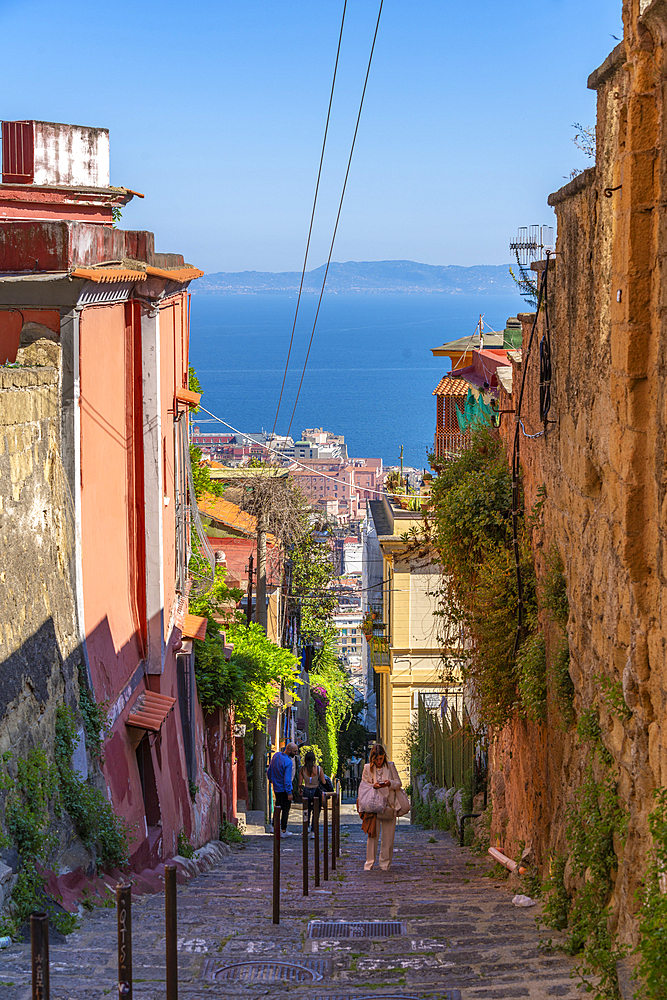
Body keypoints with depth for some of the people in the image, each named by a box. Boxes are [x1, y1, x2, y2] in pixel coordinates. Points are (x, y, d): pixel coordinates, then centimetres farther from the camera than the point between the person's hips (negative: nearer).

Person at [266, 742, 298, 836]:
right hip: (284, 789, -7)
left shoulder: (276, 755, -1)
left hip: (276, 788, 7)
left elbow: (269, 770, 12)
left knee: (278, 808, 21)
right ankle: (283, 831, 5)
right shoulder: (288, 762, -25)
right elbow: (287, 779, -25)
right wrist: (289, 793, -19)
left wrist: (270, 779, 28)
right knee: (285, 810, 3)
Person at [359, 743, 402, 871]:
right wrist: (373, 786, -12)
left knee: (388, 836, 1)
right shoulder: (367, 768, 4)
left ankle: (385, 863, 10)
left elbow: (399, 783, 6)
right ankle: (369, 863, 2)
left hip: (388, 805, 1)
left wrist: (389, 783, -15)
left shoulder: (390, 766, 4)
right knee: (372, 835, -5)